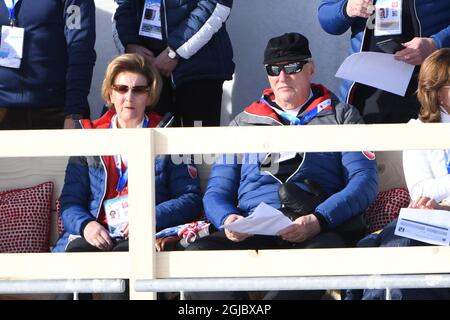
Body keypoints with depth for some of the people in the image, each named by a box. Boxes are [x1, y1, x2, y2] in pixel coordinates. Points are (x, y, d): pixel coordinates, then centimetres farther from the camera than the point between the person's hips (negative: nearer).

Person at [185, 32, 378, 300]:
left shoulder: (341, 116, 21)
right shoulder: (243, 123, 28)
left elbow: (364, 181, 6)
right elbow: (217, 192, 22)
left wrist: (319, 220, -14)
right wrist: (228, 219, -4)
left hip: (319, 231, -2)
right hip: (251, 231, 2)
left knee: (327, 249, -41)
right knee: (198, 253, -32)